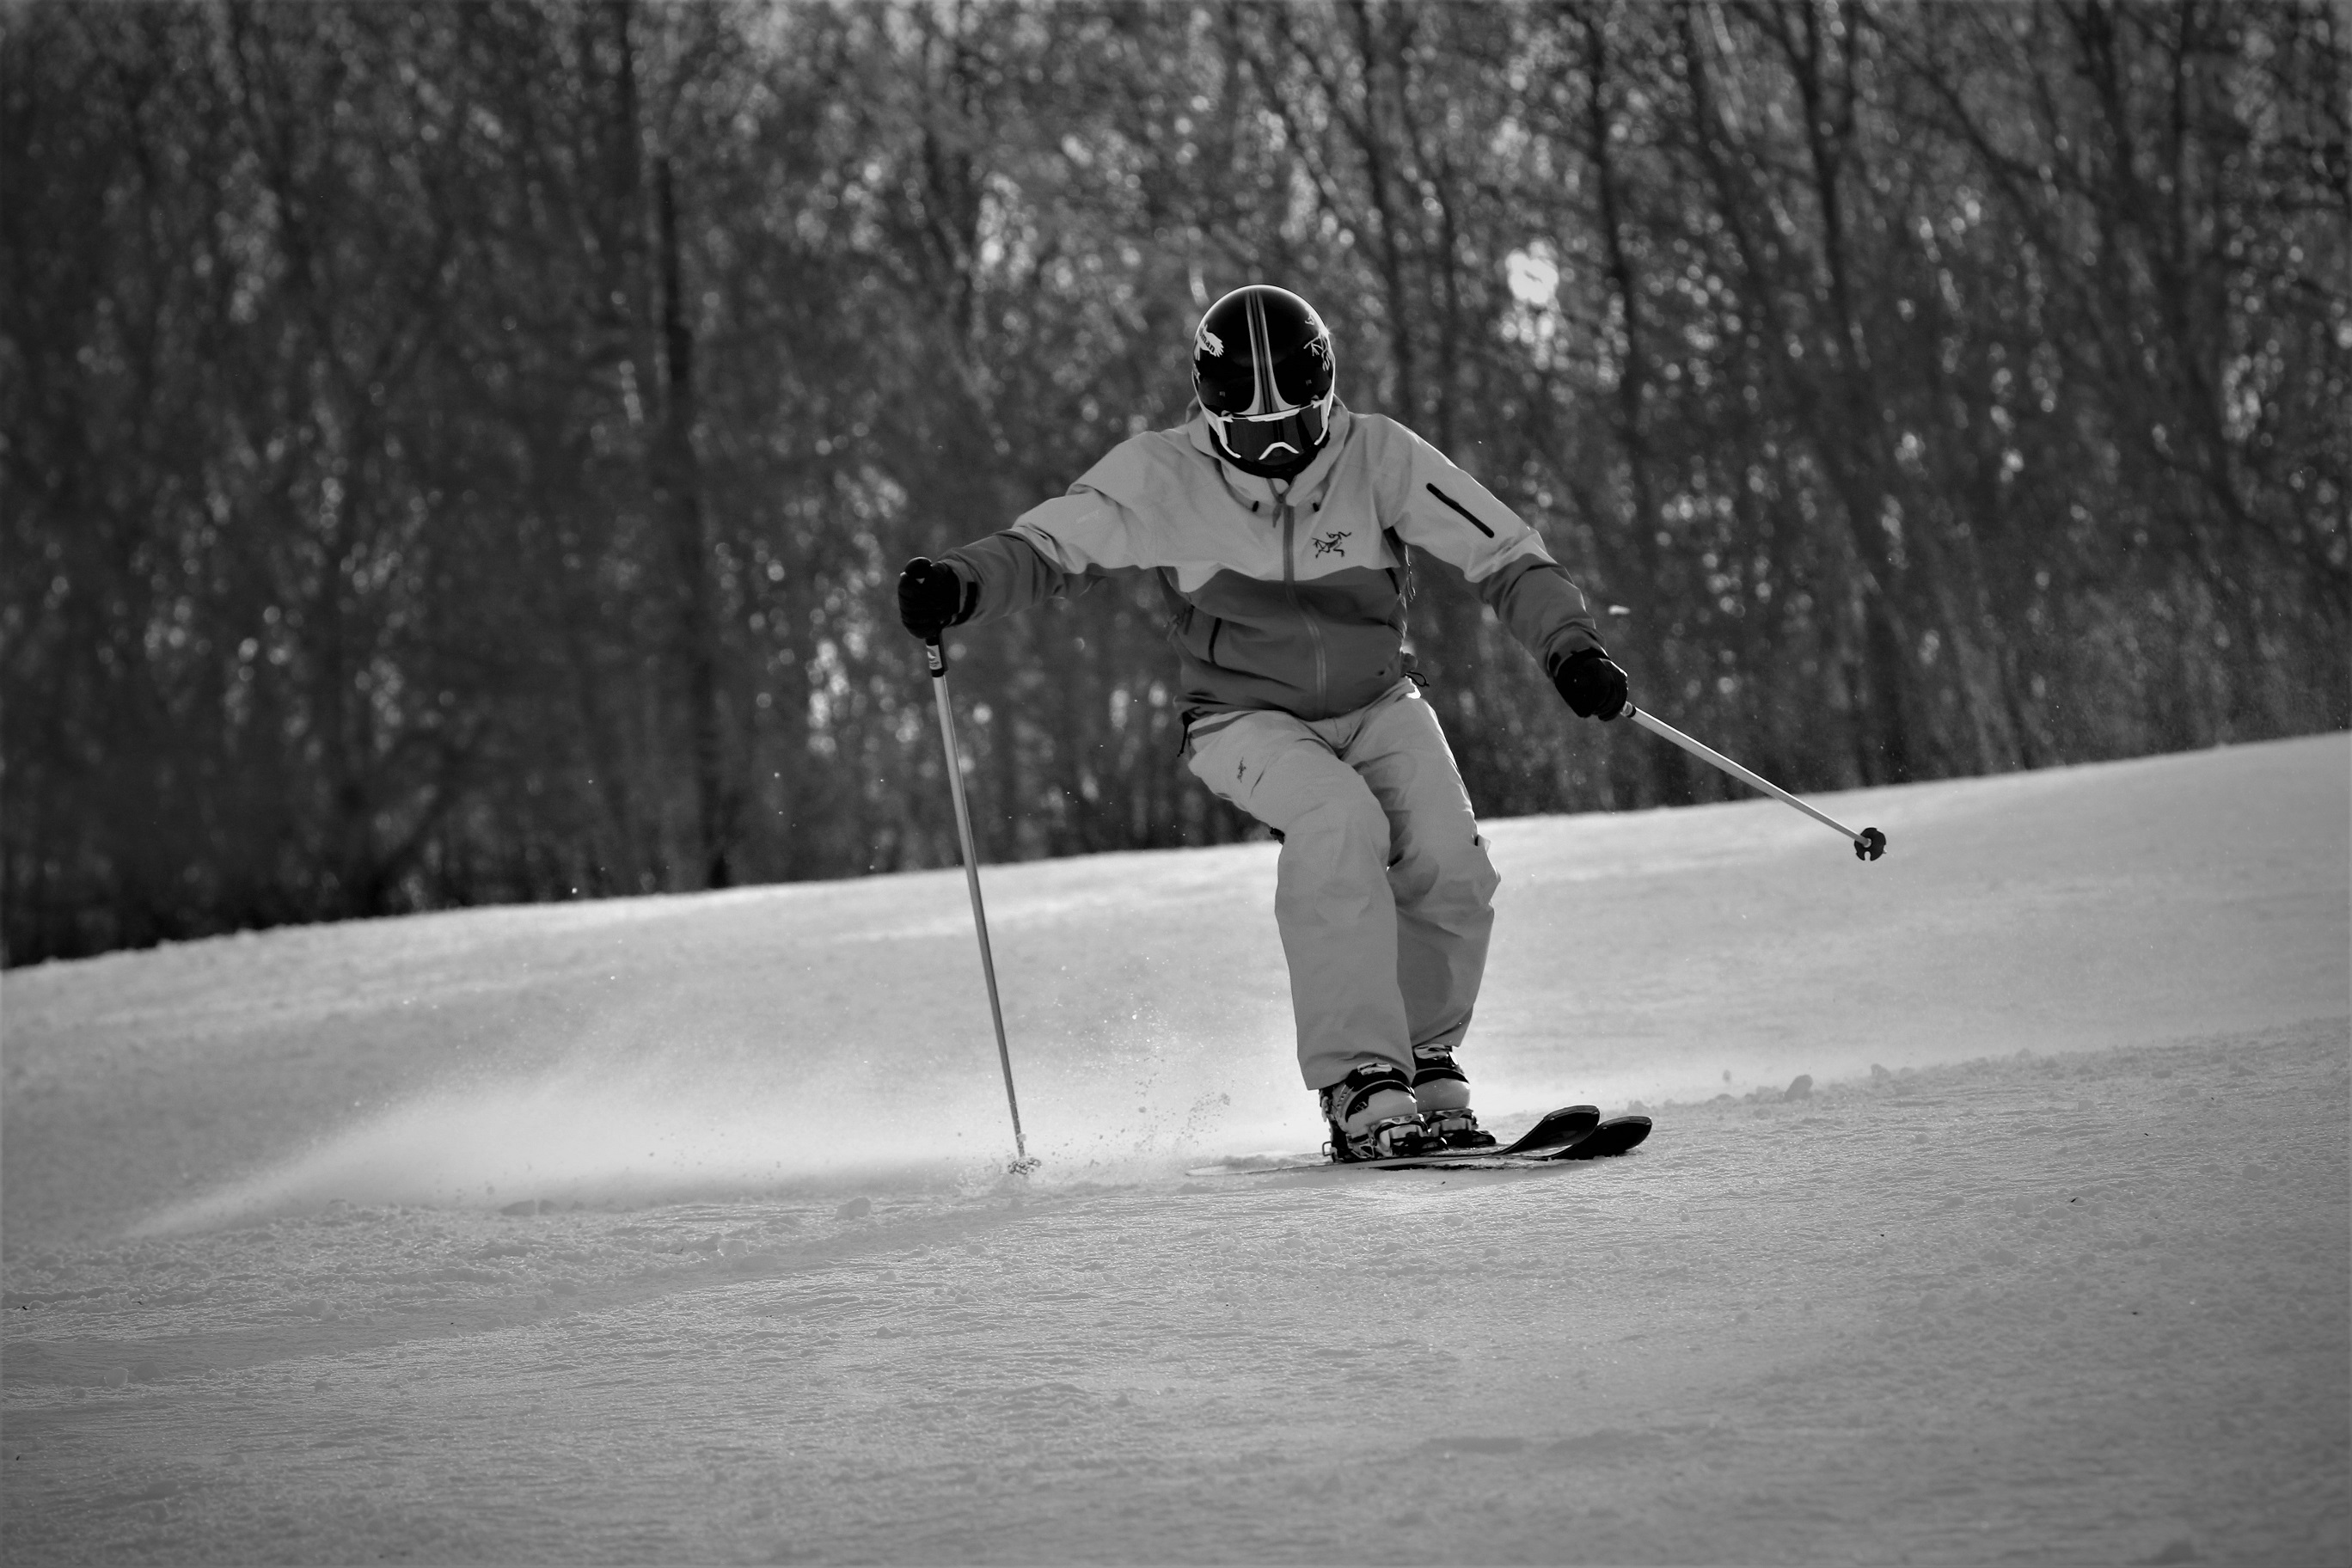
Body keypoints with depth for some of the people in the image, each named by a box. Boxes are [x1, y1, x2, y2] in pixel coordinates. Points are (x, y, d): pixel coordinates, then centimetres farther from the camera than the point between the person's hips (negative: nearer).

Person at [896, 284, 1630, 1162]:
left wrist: (1569, 645, -27)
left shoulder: (1376, 457, -14)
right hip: (1247, 719, -2)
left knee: (1450, 868, -21)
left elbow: (1504, 555, -12)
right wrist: (960, 586, -28)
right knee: (1340, 823, -33)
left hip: (1376, 703, 2)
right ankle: (1361, 1087, -32)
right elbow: (1047, 548, -9)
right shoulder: (1163, 478, -15)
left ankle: (1423, 1057, 6)